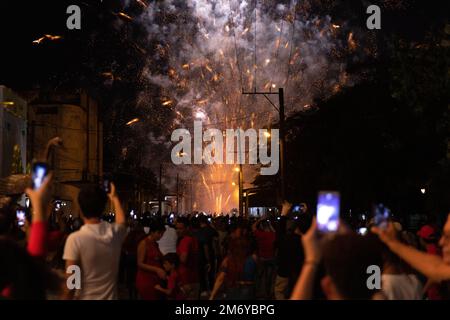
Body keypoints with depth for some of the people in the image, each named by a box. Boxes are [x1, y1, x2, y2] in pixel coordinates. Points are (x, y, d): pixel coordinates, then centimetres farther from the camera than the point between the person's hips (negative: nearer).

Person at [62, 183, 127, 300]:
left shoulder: (75, 239, -18)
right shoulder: (115, 232, -4)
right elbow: (122, 221, 23)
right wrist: (115, 198, 37)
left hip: (86, 298, -4)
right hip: (110, 297, 4)